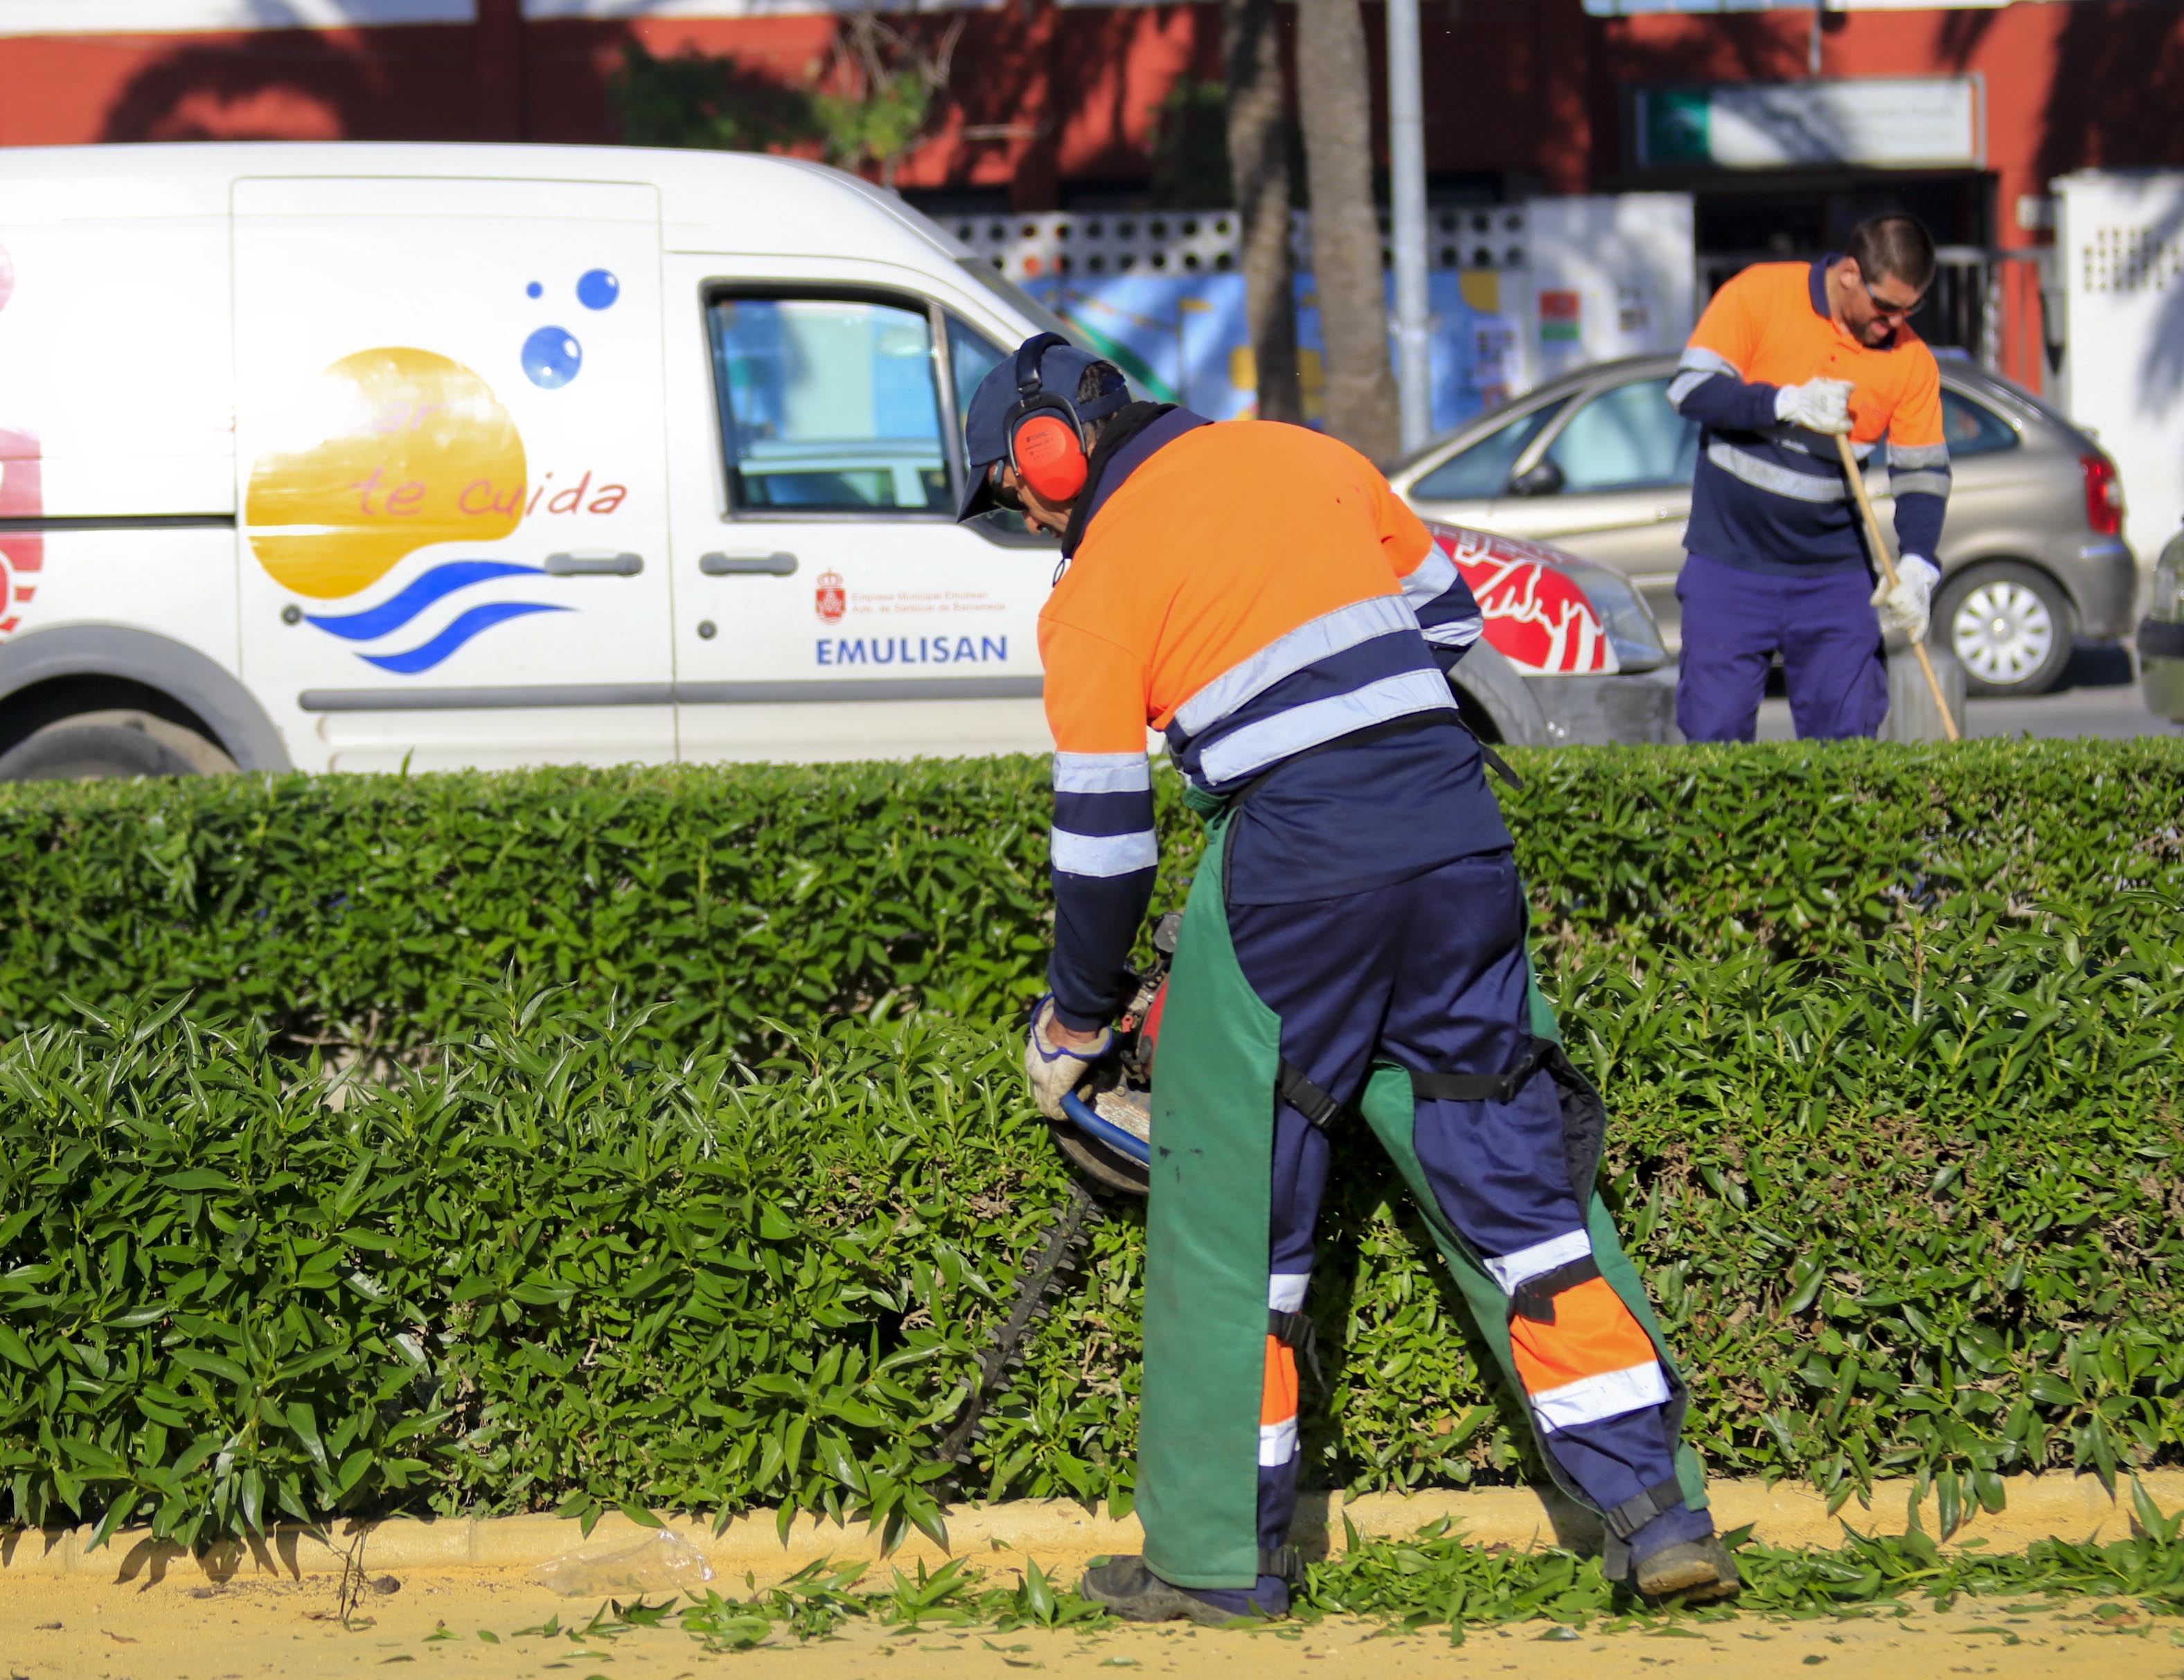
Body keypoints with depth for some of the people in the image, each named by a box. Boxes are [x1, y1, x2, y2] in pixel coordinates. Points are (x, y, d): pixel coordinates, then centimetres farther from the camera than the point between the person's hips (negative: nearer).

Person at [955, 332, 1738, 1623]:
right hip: (1457, 828, 5)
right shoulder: (1310, 457, 16)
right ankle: (1659, 1512, 4)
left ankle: (1223, 1556, 12)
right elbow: (1453, 621, 24)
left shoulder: (1096, 585, 2)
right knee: (1518, 1176, 9)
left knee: (1234, 1206, 8)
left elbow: (1103, 838, 2)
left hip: (1294, 864, -5)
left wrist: (1074, 1025, 14)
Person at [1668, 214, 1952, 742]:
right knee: (1715, 728, -4)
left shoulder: (1910, 360, -1)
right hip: (1730, 564, -2)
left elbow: (1924, 472, 3)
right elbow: (1690, 387, -11)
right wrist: (1788, 404, -23)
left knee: (1847, 730, -3)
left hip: (1833, 573, 2)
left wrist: (1916, 565, -12)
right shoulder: (1758, 294, -8)